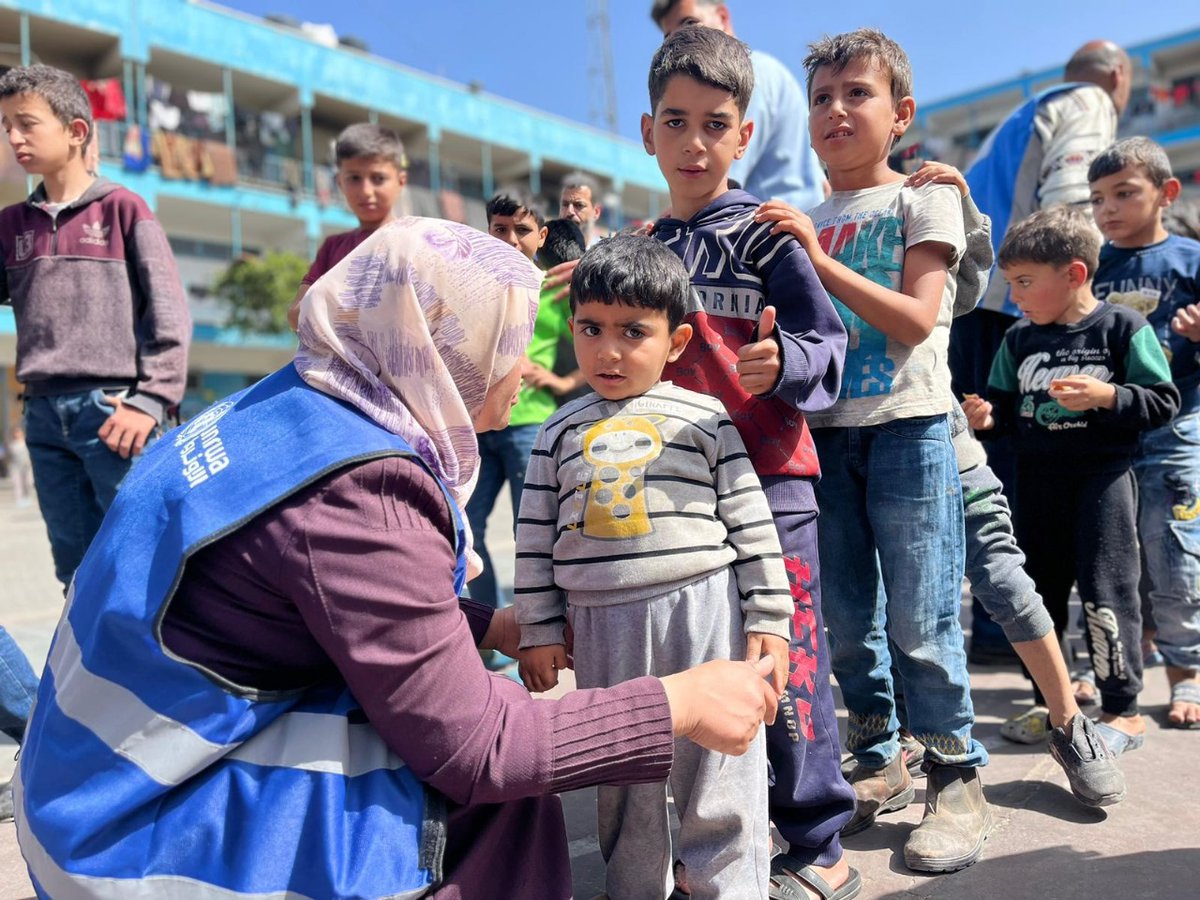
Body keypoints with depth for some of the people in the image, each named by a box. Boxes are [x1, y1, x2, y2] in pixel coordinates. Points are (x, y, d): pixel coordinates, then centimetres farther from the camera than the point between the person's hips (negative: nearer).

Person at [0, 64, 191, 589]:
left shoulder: (122, 208, 2)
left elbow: (169, 311, -4)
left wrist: (152, 399, -11)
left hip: (110, 409, -5)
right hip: (43, 414, 5)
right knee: (77, 572, 10)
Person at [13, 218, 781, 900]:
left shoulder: (301, 410, -2)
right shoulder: (354, 493, -29)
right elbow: (470, 747, -23)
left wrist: (499, 628, 12)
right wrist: (678, 705, -16)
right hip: (152, 834, -8)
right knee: (501, 793, -8)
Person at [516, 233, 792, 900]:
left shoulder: (704, 418, 1)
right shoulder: (561, 432, 7)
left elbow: (751, 522, 1)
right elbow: (536, 539, 9)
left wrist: (768, 619, -2)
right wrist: (539, 632, 6)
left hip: (703, 612, -2)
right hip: (602, 626, 3)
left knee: (717, 776, 6)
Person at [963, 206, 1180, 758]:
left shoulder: (1123, 328, -7)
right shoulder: (1020, 339, 6)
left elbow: (1163, 402, -8)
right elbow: (1007, 405, 13)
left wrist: (1106, 396, -22)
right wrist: (988, 415, -9)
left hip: (1104, 476, -5)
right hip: (1039, 479, 5)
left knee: (1104, 591, -3)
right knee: (1039, 589, 11)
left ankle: (1123, 711, 13)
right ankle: (1049, 702, 27)